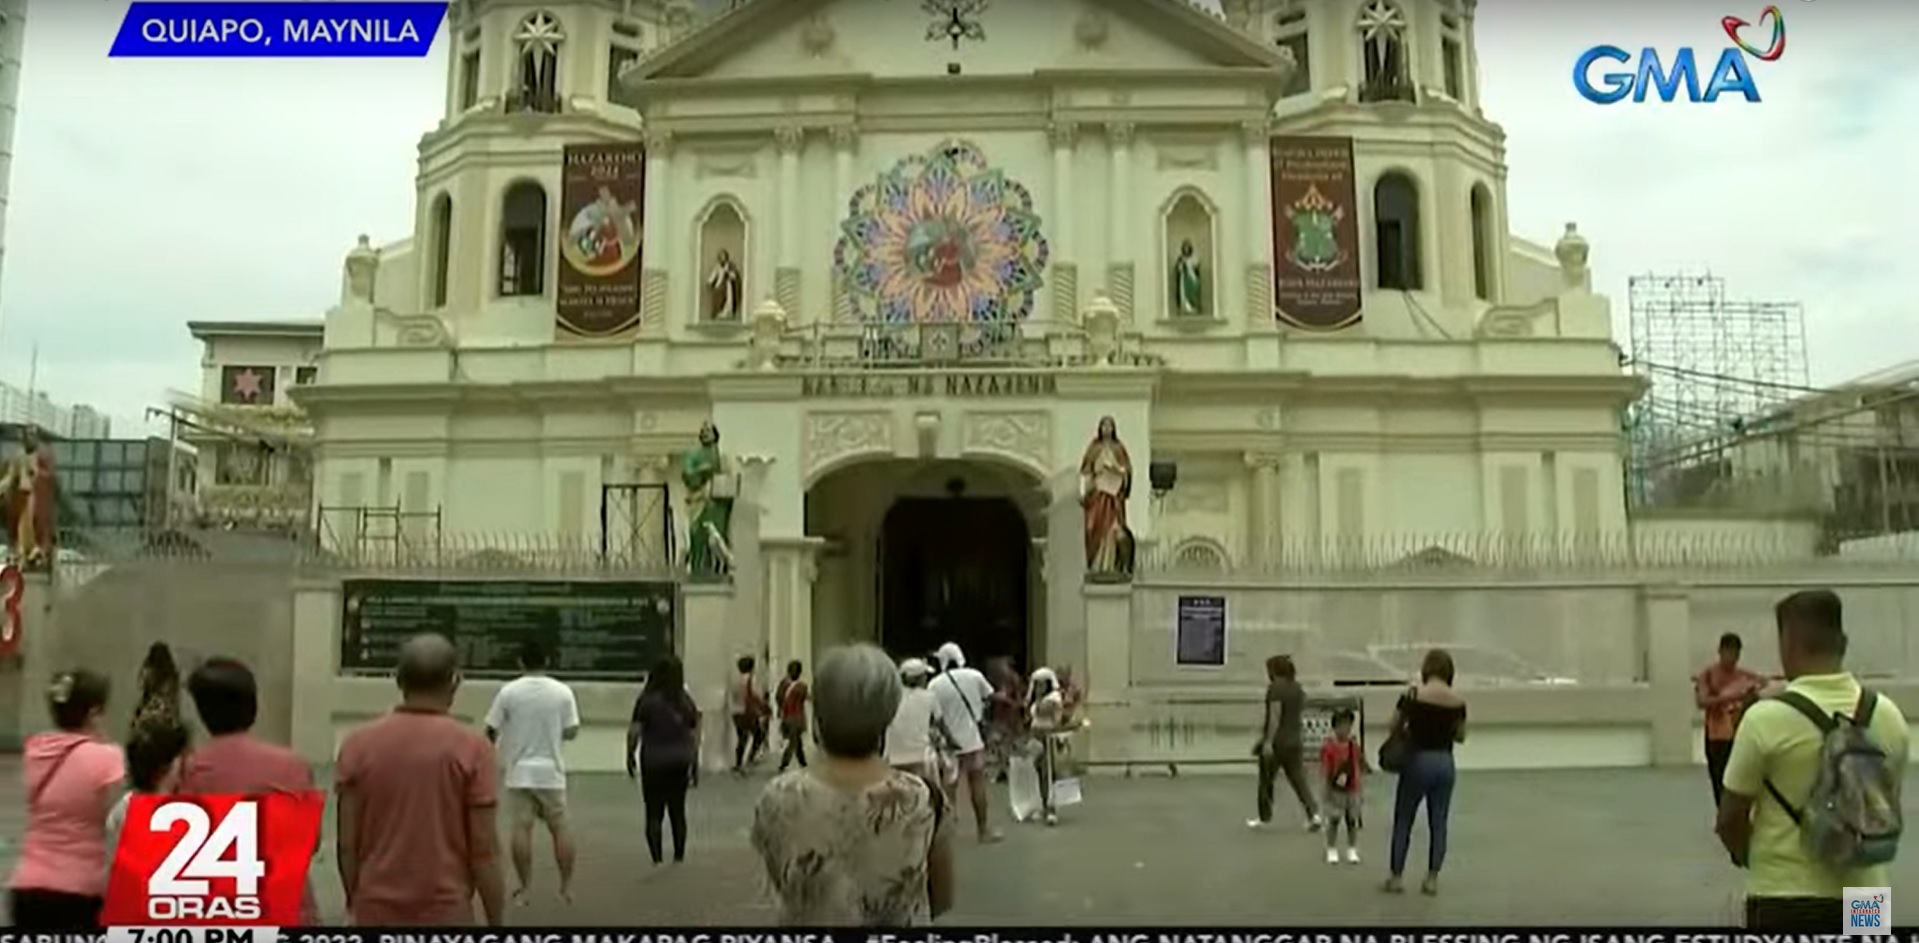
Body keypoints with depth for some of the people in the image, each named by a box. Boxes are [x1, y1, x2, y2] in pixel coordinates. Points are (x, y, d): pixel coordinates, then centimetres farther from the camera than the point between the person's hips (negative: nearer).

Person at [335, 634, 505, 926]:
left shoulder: (358, 745, -2)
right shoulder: (470, 747, -10)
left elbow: (347, 843, 2)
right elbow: (484, 849, -9)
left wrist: (355, 904, 16)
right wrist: (496, 923, 0)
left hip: (376, 914, 3)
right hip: (446, 914, -3)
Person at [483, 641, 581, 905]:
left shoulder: (508, 691, -5)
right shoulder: (562, 691, -4)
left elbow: (491, 730, -1)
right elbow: (571, 731, -1)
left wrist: (491, 747, 21)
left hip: (519, 771, -1)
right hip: (551, 771, 1)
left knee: (520, 827, 2)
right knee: (559, 827, 8)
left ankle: (525, 888, 5)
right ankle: (567, 886, 12)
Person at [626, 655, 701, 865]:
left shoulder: (647, 700, -8)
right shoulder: (687, 702, 3)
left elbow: (634, 732, -8)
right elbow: (694, 736, 5)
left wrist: (630, 757, 6)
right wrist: (695, 765, 13)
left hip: (653, 762, -3)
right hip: (680, 762, 3)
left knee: (654, 813, 2)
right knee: (678, 810, 13)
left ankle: (658, 860, -3)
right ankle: (679, 857, 17)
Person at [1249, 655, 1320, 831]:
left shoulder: (1275, 688, -13)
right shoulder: (1298, 689, 9)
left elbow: (1275, 716, -20)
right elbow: (1301, 717, 13)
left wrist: (1268, 742, -20)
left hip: (1276, 742, -6)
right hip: (1295, 741, 6)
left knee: (1266, 780, 8)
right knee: (1299, 779, 7)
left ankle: (1264, 818, 17)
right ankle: (1313, 813, -8)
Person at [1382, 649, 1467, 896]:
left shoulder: (1413, 694, -13)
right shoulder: (1458, 700, -3)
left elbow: (1394, 727, -4)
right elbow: (1461, 736, 8)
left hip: (1418, 760, -3)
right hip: (1445, 763, 3)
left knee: (1403, 822, 10)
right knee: (1438, 824, 12)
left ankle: (1397, 877, 14)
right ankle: (1432, 879, 16)